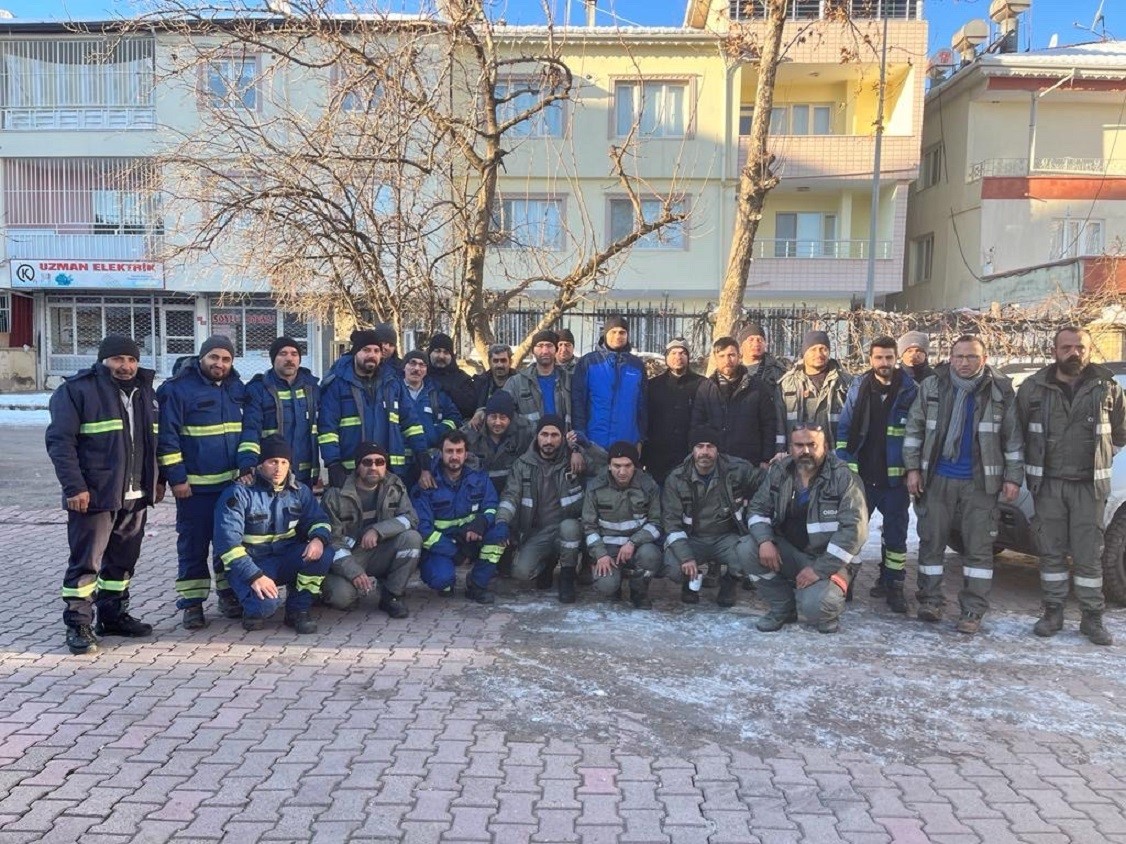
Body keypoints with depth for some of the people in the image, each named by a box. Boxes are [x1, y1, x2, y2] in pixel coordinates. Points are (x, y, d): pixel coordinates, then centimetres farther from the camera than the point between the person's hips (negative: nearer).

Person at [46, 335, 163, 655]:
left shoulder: (145, 391, 13)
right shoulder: (76, 390, -8)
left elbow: (154, 439, 20)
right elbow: (60, 441, -13)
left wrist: (158, 479, 15)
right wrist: (74, 486, -19)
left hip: (135, 496, 7)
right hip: (94, 495, -6)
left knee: (123, 560, 14)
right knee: (86, 562, -1)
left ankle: (113, 615, 27)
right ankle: (78, 625, 9)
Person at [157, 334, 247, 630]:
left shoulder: (237, 389, 10)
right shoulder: (178, 389, -8)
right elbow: (166, 437, -10)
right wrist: (176, 478, -13)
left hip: (233, 482, 5)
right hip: (195, 485, -5)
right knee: (193, 544, 3)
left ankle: (229, 593, 27)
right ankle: (192, 602, 13)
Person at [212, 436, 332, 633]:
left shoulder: (299, 491, 3)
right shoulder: (239, 493, -12)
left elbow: (318, 521, 4)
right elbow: (227, 542, -18)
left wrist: (319, 539, -23)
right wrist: (254, 576, -28)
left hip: (287, 560, 5)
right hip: (250, 565, -4)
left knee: (323, 555, -24)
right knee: (266, 603, -34)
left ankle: (298, 610, -7)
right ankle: (256, 608, 4)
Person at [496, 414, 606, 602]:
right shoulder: (523, 464, 1)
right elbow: (511, 495, -8)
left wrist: (586, 444, -26)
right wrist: (502, 521, -27)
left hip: (568, 529, -1)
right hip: (536, 532, 1)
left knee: (568, 526, -37)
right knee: (521, 571, -21)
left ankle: (567, 578, -11)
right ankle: (549, 561, 16)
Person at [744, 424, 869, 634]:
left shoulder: (844, 479, -15)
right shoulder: (779, 471, -1)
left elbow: (854, 529, -21)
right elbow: (759, 507, 4)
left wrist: (819, 570, -25)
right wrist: (765, 540, -18)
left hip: (827, 560, -5)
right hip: (788, 552, 5)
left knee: (813, 607, -31)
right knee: (748, 549, -22)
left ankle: (829, 606, 10)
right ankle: (782, 608, 1)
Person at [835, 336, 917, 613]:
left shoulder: (909, 390, -4)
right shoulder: (858, 387, 0)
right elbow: (844, 428, 3)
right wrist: (844, 464, -3)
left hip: (895, 476, -1)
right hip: (861, 474, 1)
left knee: (895, 532, 8)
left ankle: (893, 584, 20)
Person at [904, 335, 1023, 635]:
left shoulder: (1001, 390, -2)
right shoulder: (931, 387, 0)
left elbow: (1013, 437, 2)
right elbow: (914, 430, 5)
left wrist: (1013, 477, -2)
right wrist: (913, 468, 0)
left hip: (981, 482, -1)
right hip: (938, 479, 1)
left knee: (979, 547, 3)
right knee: (931, 542, 6)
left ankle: (973, 610, 10)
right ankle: (930, 601, 18)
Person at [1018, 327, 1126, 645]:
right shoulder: (1032, 388, 0)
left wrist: (1098, 459, 12)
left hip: (1089, 485, 0)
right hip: (1047, 484, 1)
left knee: (1089, 554, 3)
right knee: (1051, 551, 7)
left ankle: (1092, 618, 14)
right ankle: (1053, 612, 17)